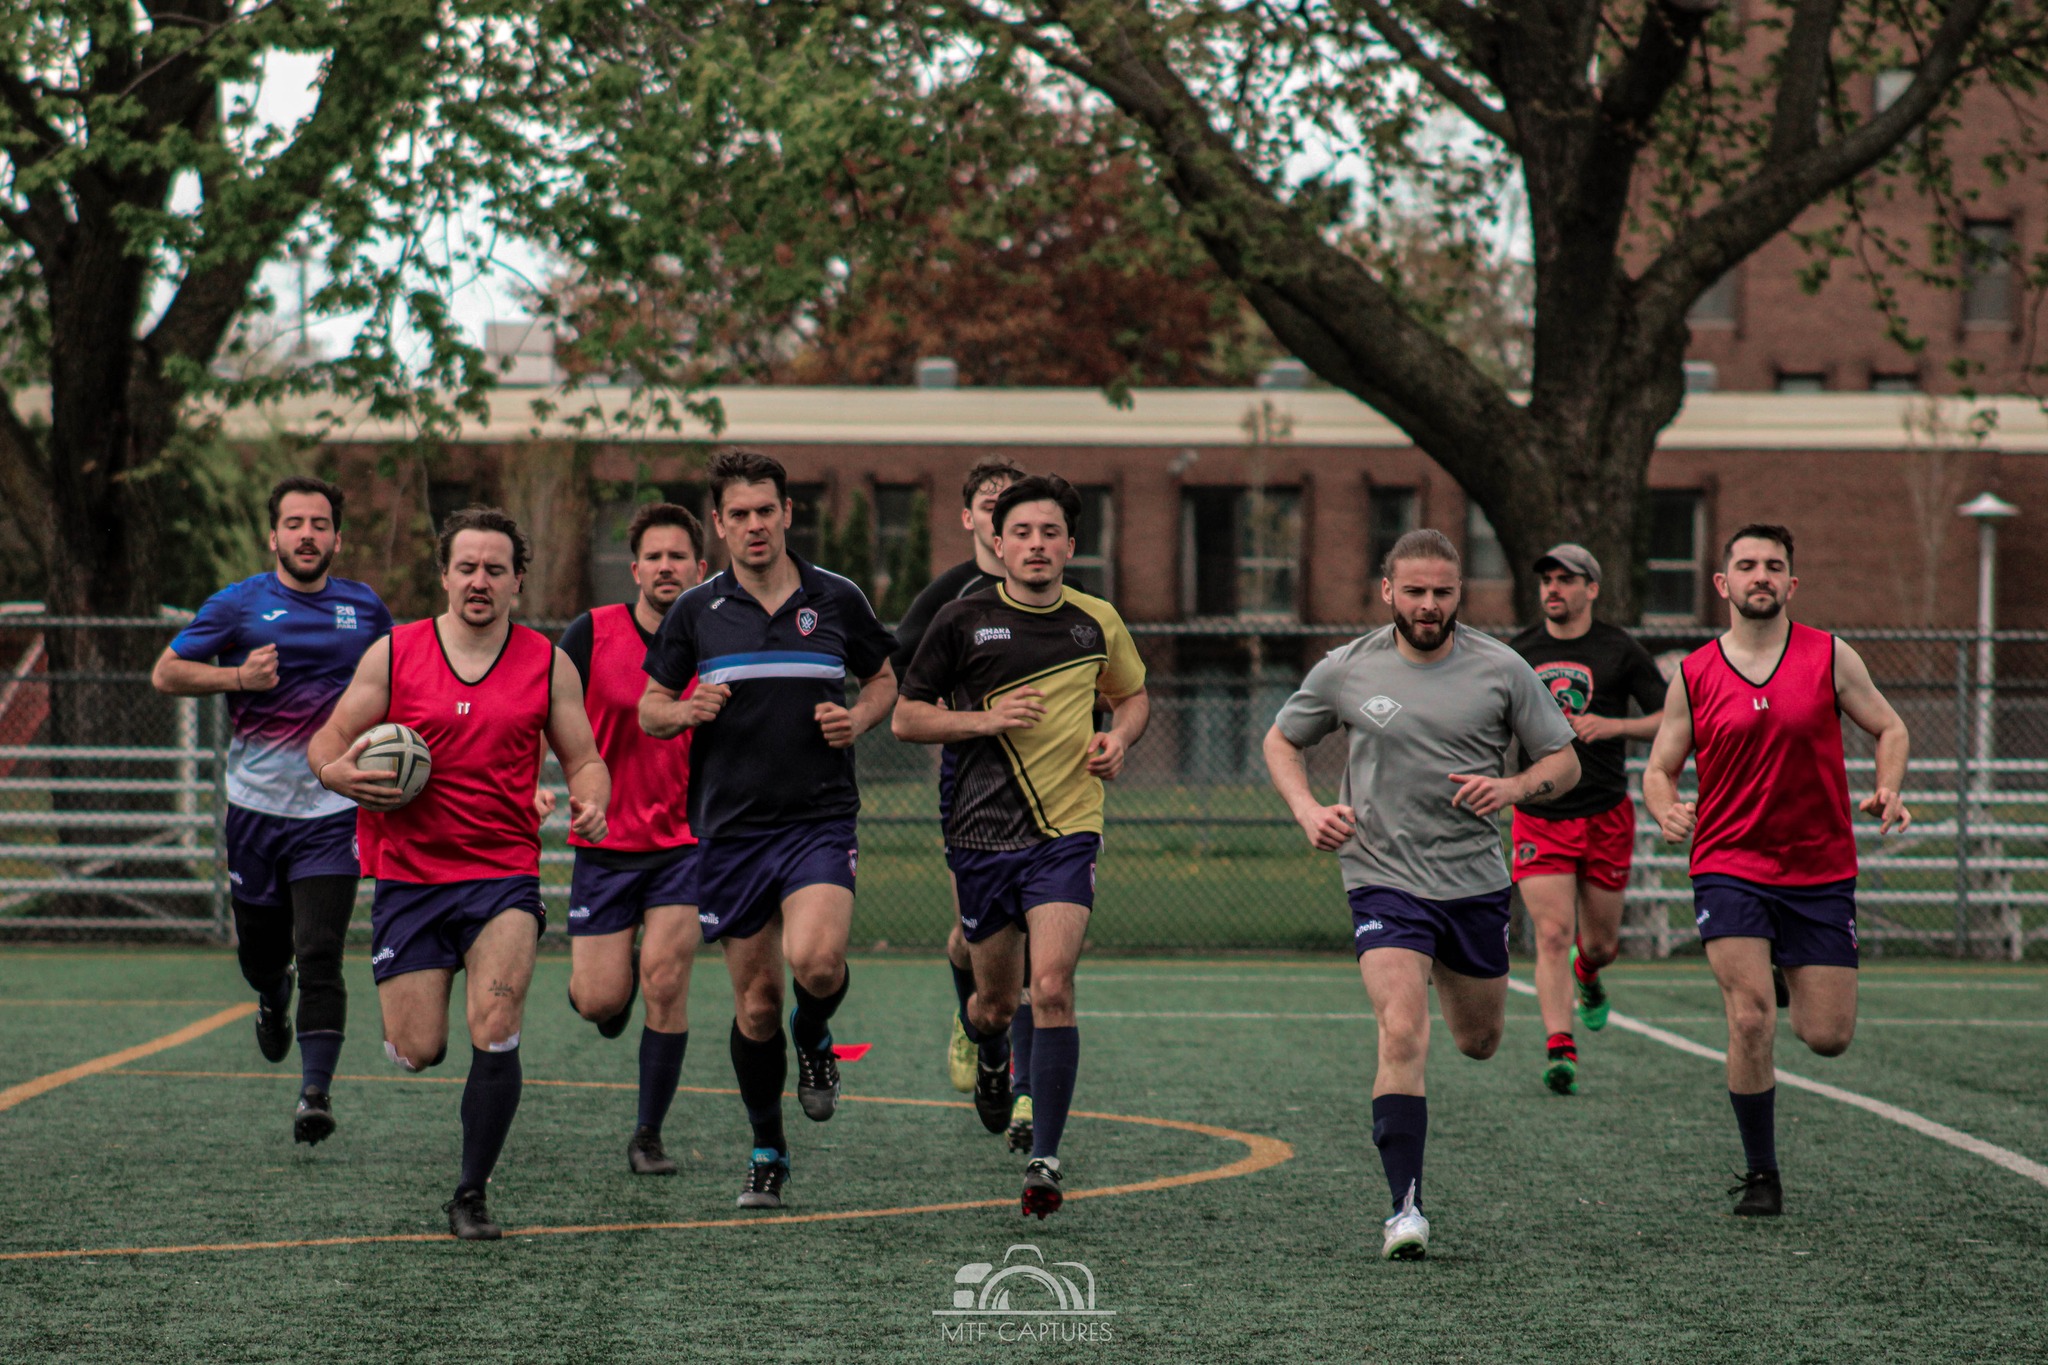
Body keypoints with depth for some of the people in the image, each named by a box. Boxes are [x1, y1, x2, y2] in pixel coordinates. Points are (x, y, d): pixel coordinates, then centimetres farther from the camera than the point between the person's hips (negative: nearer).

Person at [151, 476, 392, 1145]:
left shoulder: (365, 608, 5)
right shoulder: (238, 605, -1)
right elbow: (165, 672, 2)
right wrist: (238, 676, -15)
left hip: (332, 811, 0)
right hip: (256, 807, 1)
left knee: (320, 957, -13)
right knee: (259, 951, 11)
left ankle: (316, 1093, -11)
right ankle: (272, 995, 48)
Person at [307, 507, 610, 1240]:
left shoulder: (548, 663, 3)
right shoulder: (393, 654, 1)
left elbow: (583, 758, 10)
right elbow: (327, 743, 6)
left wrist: (592, 803, -12)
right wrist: (342, 775, -17)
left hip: (504, 876, 0)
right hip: (408, 876, 0)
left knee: (494, 1033, -17)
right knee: (416, 1054, -2)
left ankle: (471, 1194, -1)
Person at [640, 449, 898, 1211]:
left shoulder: (836, 600, 3)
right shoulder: (696, 611, 3)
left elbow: (884, 680, 17)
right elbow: (649, 710, 10)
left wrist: (859, 719, -4)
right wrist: (687, 711, -13)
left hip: (821, 818, -1)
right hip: (730, 827, 1)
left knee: (815, 959, -26)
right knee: (756, 1002, 4)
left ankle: (814, 1035, 10)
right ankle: (767, 1154, 23)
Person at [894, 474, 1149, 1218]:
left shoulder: (1097, 621, 5)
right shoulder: (963, 621, -2)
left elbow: (1133, 694, 23)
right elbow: (906, 717, 2)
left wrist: (1118, 739, 1)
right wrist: (985, 718, -14)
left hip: (1066, 831, 0)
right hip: (981, 835, 0)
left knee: (1051, 990, -16)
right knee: (996, 999, 12)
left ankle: (1045, 1158, -9)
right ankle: (989, 1053, 50)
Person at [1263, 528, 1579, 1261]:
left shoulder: (1502, 670, -2)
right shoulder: (1347, 670, -2)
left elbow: (1564, 763, 5)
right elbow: (1281, 742, 13)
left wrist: (1513, 788, -17)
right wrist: (1307, 809, -6)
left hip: (1476, 881, 2)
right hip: (1384, 879, -2)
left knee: (1478, 1042, 17)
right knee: (1403, 1035, -20)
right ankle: (1405, 1208, -16)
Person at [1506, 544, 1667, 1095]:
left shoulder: (1620, 651, -2)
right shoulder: (1519, 652, 6)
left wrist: (1613, 725, -19)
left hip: (1606, 816, -1)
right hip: (1538, 817, 1)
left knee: (1601, 944, 10)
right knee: (1552, 934, -15)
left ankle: (1587, 974, 46)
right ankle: (1560, 1049, -17)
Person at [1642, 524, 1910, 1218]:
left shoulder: (1830, 657, 1)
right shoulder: (1693, 677, 1)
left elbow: (1890, 728, 10)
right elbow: (1660, 768, 9)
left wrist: (1887, 792, -9)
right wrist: (1666, 810, -14)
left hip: (1821, 870, 1)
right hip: (1728, 867, -1)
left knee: (1828, 1037, 1)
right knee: (1750, 1020, -16)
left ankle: (1798, 981, 39)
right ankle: (1760, 1175, 2)